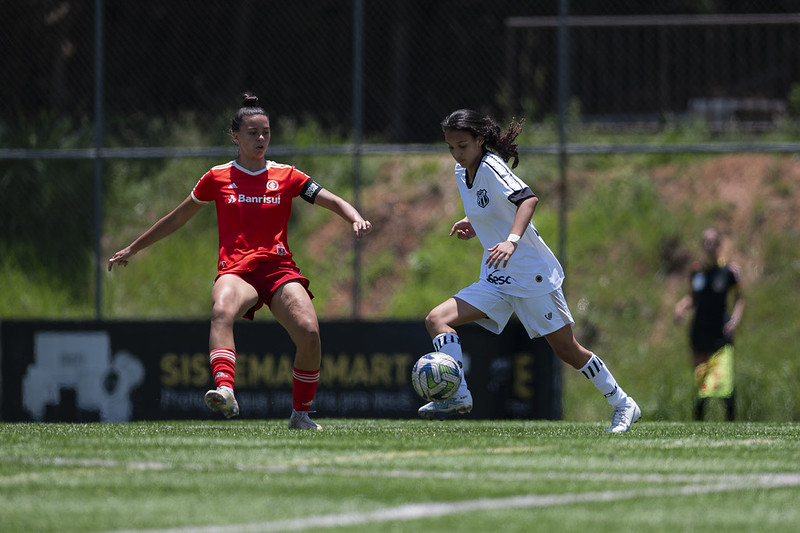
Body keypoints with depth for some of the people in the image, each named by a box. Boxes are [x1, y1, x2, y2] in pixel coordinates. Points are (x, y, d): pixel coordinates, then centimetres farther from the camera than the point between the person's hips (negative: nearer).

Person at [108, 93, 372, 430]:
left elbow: (333, 202, 11)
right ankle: (225, 391, -57)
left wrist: (356, 219, -11)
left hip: (279, 268, 1)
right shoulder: (217, 178, 13)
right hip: (236, 270, -1)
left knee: (309, 332, -24)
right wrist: (133, 249, 29)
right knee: (221, 312, -37)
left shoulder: (286, 176, 13)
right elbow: (178, 217, 24)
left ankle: (301, 413, -4)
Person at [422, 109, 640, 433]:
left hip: (532, 274, -8)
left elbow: (528, 199, -34)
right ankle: (457, 395, -18)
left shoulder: (490, 167, -18)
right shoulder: (462, 172, 7)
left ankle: (623, 405, 17)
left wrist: (511, 241, -47)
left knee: (566, 349, 0)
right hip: (497, 280, 8)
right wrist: (472, 223, 10)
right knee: (437, 320, -11)